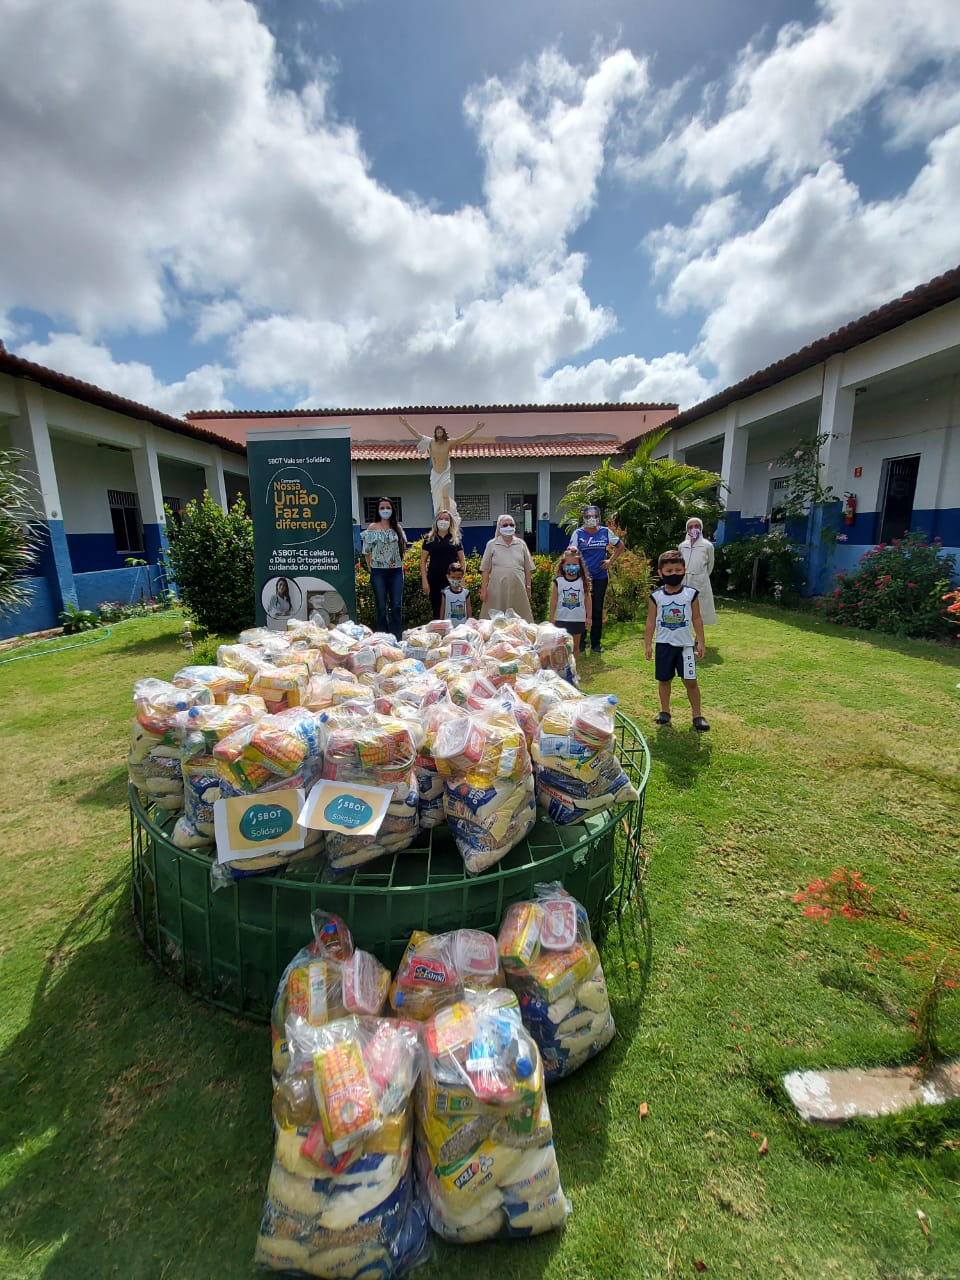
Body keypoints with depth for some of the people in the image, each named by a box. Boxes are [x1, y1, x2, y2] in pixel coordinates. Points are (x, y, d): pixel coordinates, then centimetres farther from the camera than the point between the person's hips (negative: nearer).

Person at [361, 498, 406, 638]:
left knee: (397, 606, 1)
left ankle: (397, 638, 9)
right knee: (381, 607, 2)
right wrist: (371, 568, -1)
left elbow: (403, 547, 15)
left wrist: (398, 562, 7)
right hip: (378, 571, -2)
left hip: (396, 571, 2)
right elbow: (367, 550, 1)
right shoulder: (372, 527, 1)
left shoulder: (397, 527, 9)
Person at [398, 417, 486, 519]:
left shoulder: (449, 443, -5)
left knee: (445, 496, -16)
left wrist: (476, 429, -11)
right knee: (436, 498, 7)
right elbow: (417, 435, 5)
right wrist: (406, 425, 5)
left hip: (445, 473, -3)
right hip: (435, 474, 3)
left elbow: (463, 437, -6)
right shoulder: (431, 442, 0)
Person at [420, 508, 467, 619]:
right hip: (434, 580, 0)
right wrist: (424, 581, -4)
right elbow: (423, 561, 4)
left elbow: (462, 561, 10)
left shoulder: (456, 539, 10)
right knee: (436, 610, 3)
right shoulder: (429, 539, 7)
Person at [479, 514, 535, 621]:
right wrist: (484, 589, -1)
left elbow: (528, 569, 12)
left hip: (518, 589, 2)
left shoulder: (521, 544, 10)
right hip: (497, 590, -1)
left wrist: (528, 588, 8)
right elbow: (485, 569, 4)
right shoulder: (491, 545, 5)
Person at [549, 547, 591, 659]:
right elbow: (553, 600, 1)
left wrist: (588, 617, 1)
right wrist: (552, 618, 0)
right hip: (562, 619, 0)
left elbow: (587, 600, 3)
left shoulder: (583, 581, -1)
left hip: (579, 619, 1)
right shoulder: (558, 581, -2)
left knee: (575, 646, 10)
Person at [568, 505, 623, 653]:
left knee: (597, 610, 8)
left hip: (600, 577, 2)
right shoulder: (578, 533, 0)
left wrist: (611, 560, 7)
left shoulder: (605, 532, 5)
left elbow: (620, 546, 17)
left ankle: (596, 643, 18)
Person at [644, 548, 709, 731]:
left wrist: (700, 642, 0)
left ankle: (697, 715, 13)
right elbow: (651, 622, 1)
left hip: (686, 644, -1)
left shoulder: (690, 594, -4)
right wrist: (648, 644, -1)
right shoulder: (656, 596, -4)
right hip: (664, 644, 1)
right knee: (664, 679, 10)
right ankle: (665, 711, 25)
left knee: (690, 681, 0)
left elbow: (697, 619, 2)